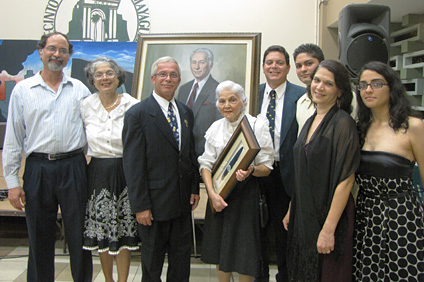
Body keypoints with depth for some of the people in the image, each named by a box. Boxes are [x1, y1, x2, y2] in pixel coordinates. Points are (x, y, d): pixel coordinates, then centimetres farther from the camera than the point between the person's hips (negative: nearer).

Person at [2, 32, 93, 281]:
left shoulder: (80, 89, 8)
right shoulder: (23, 89, 5)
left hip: (73, 167, 1)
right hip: (38, 169, 0)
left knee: (79, 235, 7)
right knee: (40, 239, 10)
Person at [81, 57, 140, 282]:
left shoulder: (133, 106, -7)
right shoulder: (85, 106, 1)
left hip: (125, 173, -2)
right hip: (98, 174, 2)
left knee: (124, 231, 6)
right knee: (102, 230, 12)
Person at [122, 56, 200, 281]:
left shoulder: (186, 112, 10)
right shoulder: (137, 114, -10)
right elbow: (132, 164, -13)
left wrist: (194, 189, 6)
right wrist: (140, 205, -15)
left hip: (183, 202, 6)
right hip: (155, 202, -5)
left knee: (182, 257, 16)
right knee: (152, 262, 12)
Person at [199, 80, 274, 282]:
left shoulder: (257, 125, -5)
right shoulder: (215, 127, 6)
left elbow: (266, 167, -5)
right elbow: (206, 164, 3)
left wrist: (251, 170, -27)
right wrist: (212, 193, -11)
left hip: (246, 194, -3)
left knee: (244, 251, 3)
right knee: (220, 248, 13)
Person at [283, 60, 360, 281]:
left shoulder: (342, 123, -15)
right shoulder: (311, 121, 9)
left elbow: (346, 179, -19)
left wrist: (328, 229, -22)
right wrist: (291, 210, 13)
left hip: (329, 216, -7)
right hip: (303, 216, 7)